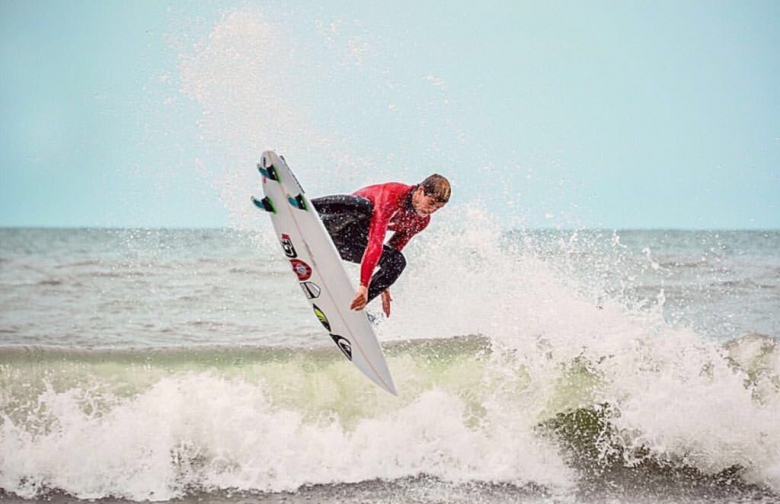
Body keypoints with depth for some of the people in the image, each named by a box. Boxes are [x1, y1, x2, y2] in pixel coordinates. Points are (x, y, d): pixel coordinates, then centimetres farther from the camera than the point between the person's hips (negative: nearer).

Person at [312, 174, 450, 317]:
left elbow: (393, 250, 12)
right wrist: (364, 286, -43)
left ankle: (349, 307, -19)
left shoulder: (422, 221, -3)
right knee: (364, 206, -37)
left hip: (352, 243, 7)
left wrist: (383, 285, 7)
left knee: (397, 261, -16)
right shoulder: (392, 194, -29)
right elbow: (376, 242, -37)